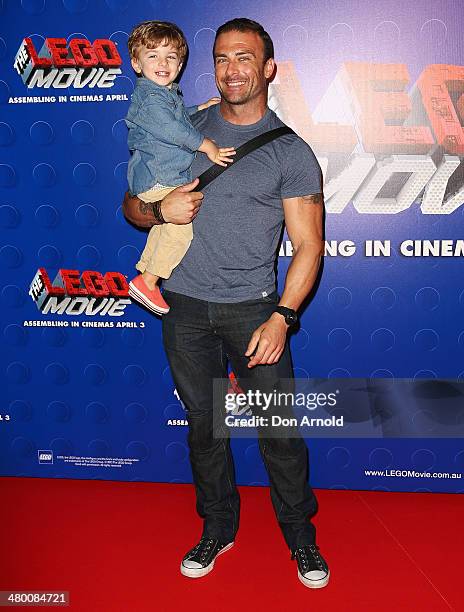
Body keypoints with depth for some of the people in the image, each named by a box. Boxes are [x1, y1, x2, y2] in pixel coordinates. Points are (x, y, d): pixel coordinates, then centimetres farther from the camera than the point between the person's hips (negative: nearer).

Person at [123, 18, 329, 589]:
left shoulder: (290, 151, -1)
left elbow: (308, 245, -4)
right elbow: (132, 204, 12)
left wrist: (281, 316, -17)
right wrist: (160, 209, -12)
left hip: (252, 306, -2)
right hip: (185, 306, 3)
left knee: (279, 427, 0)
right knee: (203, 424, 12)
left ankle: (300, 536, 23)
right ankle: (218, 528, 31)